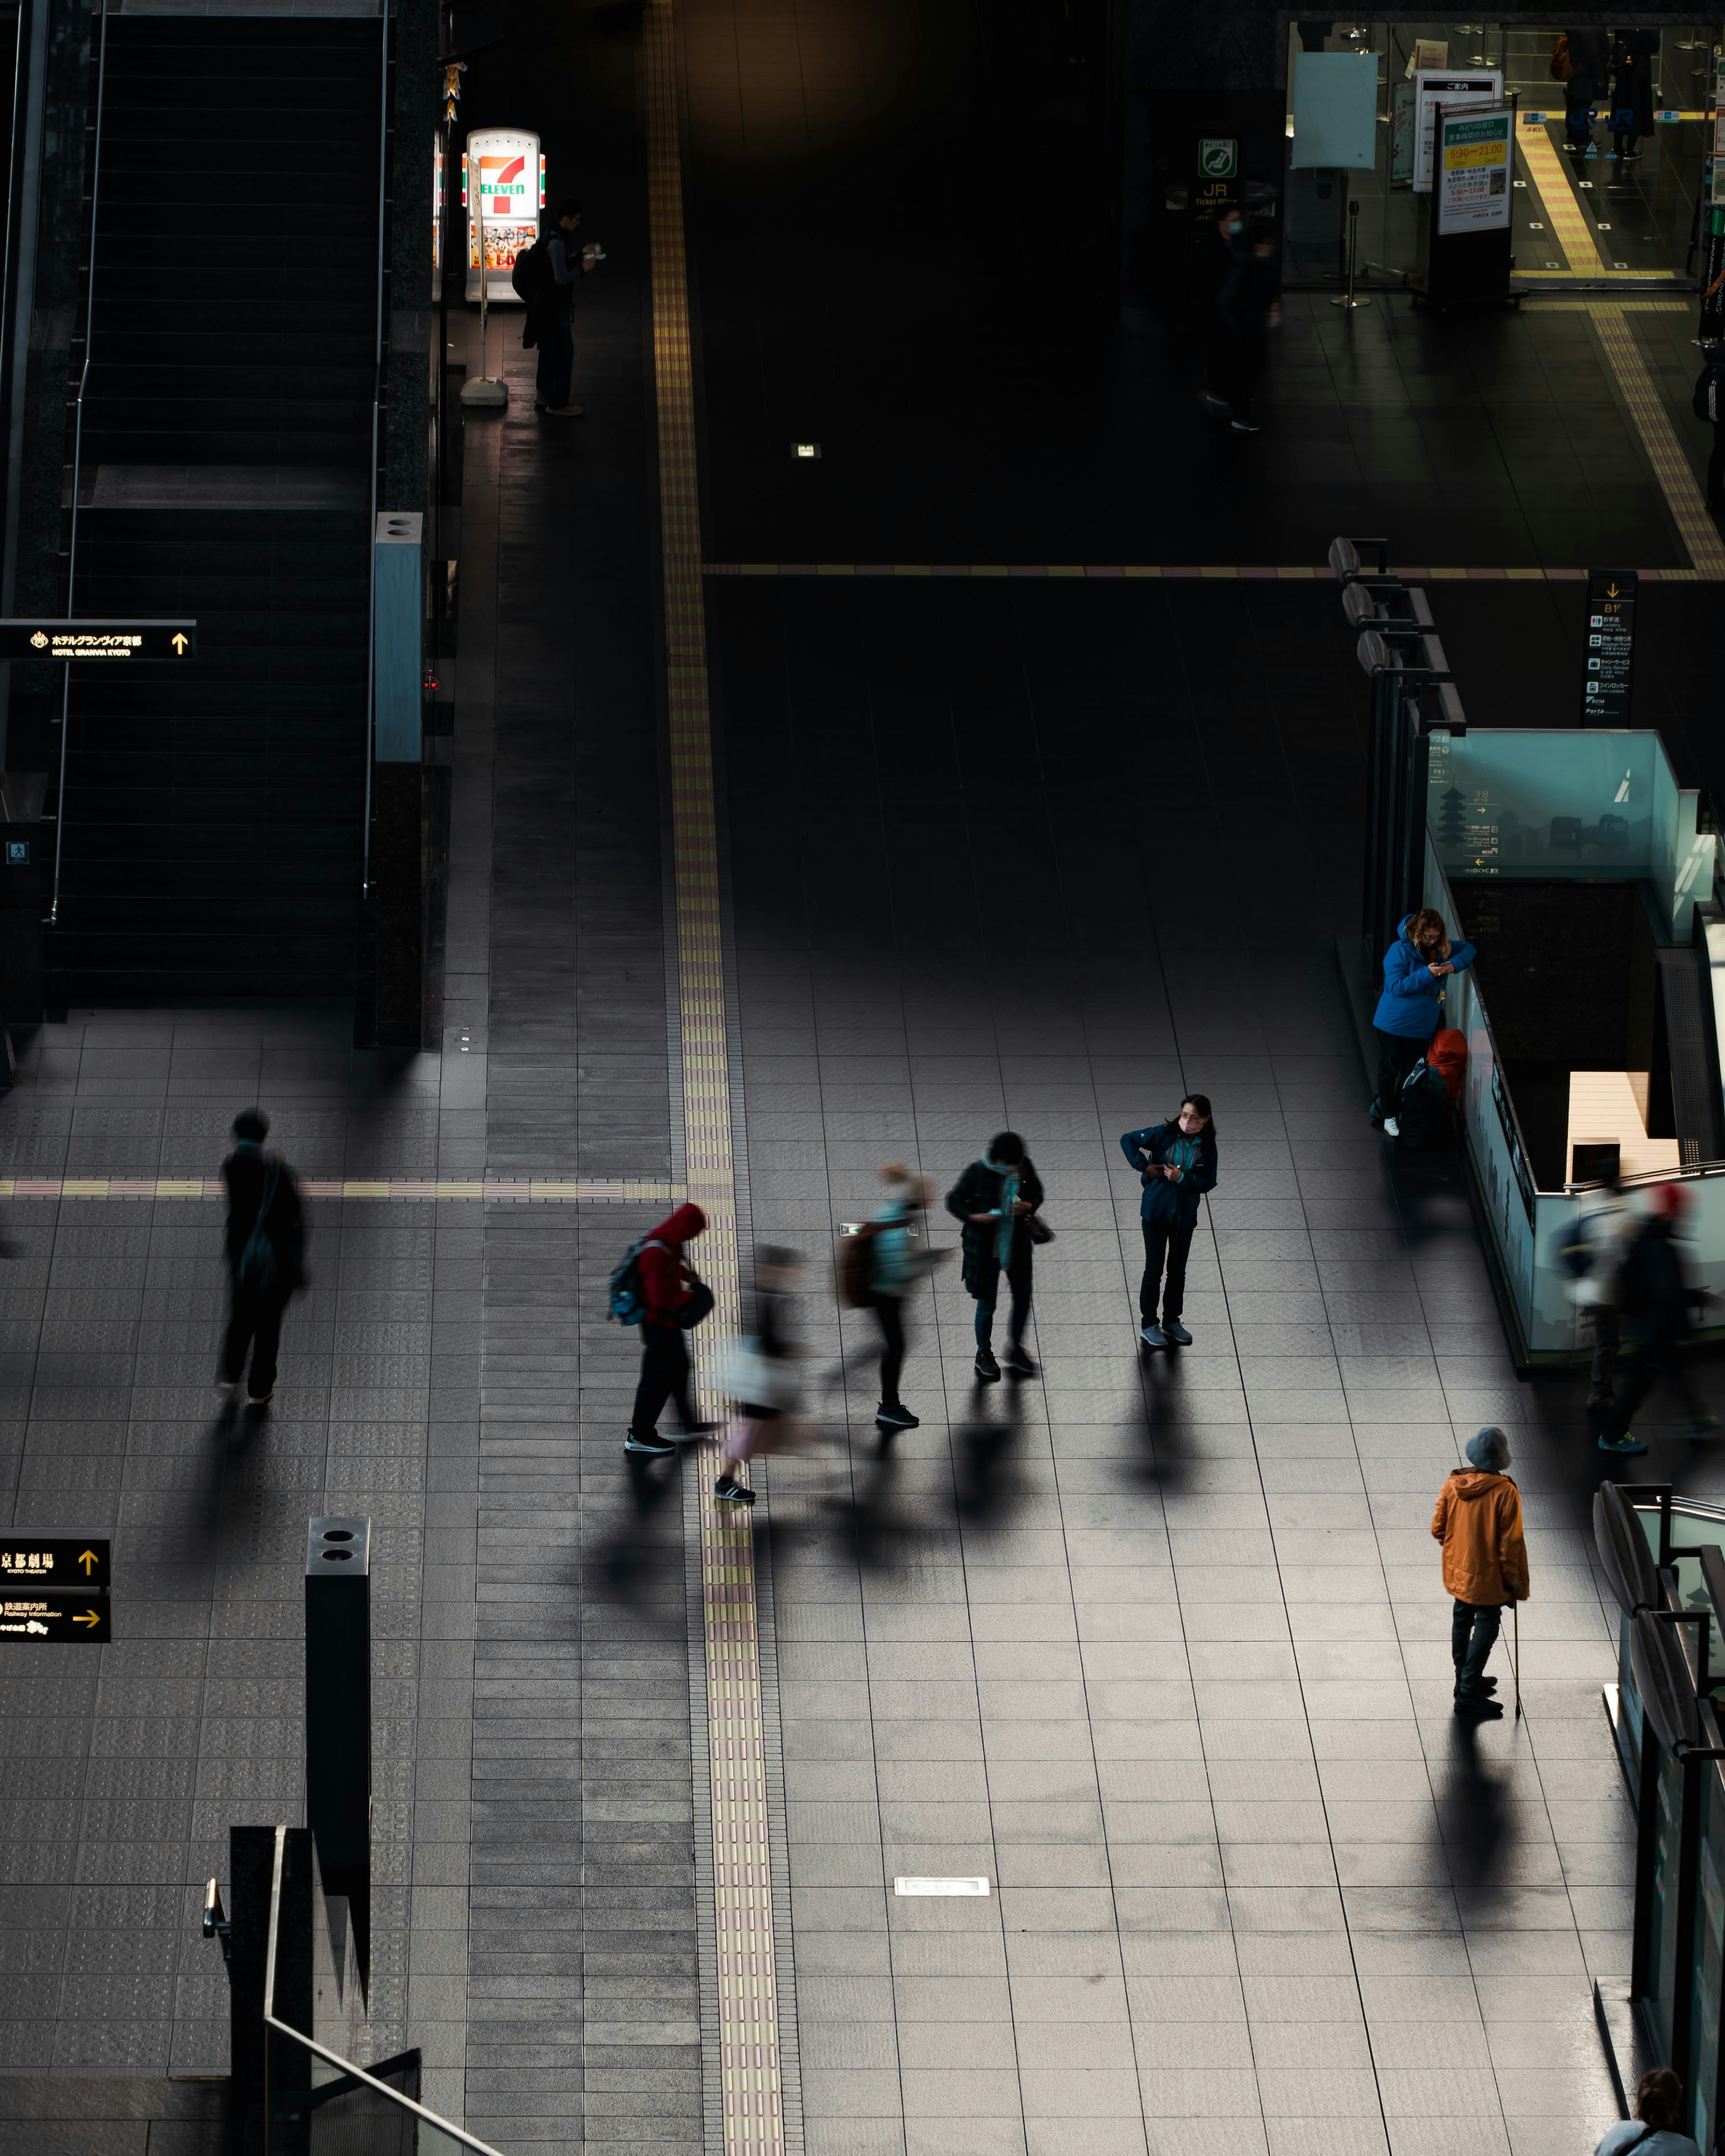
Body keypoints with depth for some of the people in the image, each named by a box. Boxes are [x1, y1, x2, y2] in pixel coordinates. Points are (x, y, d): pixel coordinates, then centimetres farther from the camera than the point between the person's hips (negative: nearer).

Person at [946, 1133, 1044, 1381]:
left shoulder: (1024, 1167, -9)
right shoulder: (978, 1172, -19)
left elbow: (1037, 1193, 8)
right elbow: (954, 1201, -9)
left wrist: (1029, 1207, -15)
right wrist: (973, 1216, -26)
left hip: (1017, 1243, 4)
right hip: (985, 1246, -4)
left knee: (1023, 1298, 12)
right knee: (987, 1303, 6)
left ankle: (1016, 1349, 34)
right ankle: (984, 1354, 27)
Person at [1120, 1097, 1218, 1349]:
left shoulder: (1208, 1147, -5)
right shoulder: (1165, 1134, -13)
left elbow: (1208, 1183, -6)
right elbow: (1128, 1140, -6)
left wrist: (1182, 1178, -20)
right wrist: (1144, 1167, -14)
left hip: (1185, 1216, 3)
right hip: (1156, 1212, -3)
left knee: (1178, 1271, 14)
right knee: (1154, 1270, 3)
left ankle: (1172, 1322, 28)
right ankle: (1148, 1325, 13)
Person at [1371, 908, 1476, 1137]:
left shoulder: (1440, 949, -2)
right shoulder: (1400, 951, -19)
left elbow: (1468, 949, 8)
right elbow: (1396, 987, -22)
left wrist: (1455, 964, -14)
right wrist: (1426, 975, -30)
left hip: (1422, 1027, 5)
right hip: (1394, 1023, -5)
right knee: (1389, 1070, 10)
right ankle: (1388, 1116, 24)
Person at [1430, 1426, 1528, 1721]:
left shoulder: (1453, 1485, -10)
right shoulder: (1505, 1493, -24)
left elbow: (1438, 1529, -1)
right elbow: (1510, 1542, -19)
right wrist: (1514, 1580, -7)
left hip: (1458, 1569, 5)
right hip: (1487, 1575, -5)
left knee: (1462, 1619, 22)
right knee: (1486, 1626, 5)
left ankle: (1466, 1681, 36)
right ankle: (1468, 1694, 3)